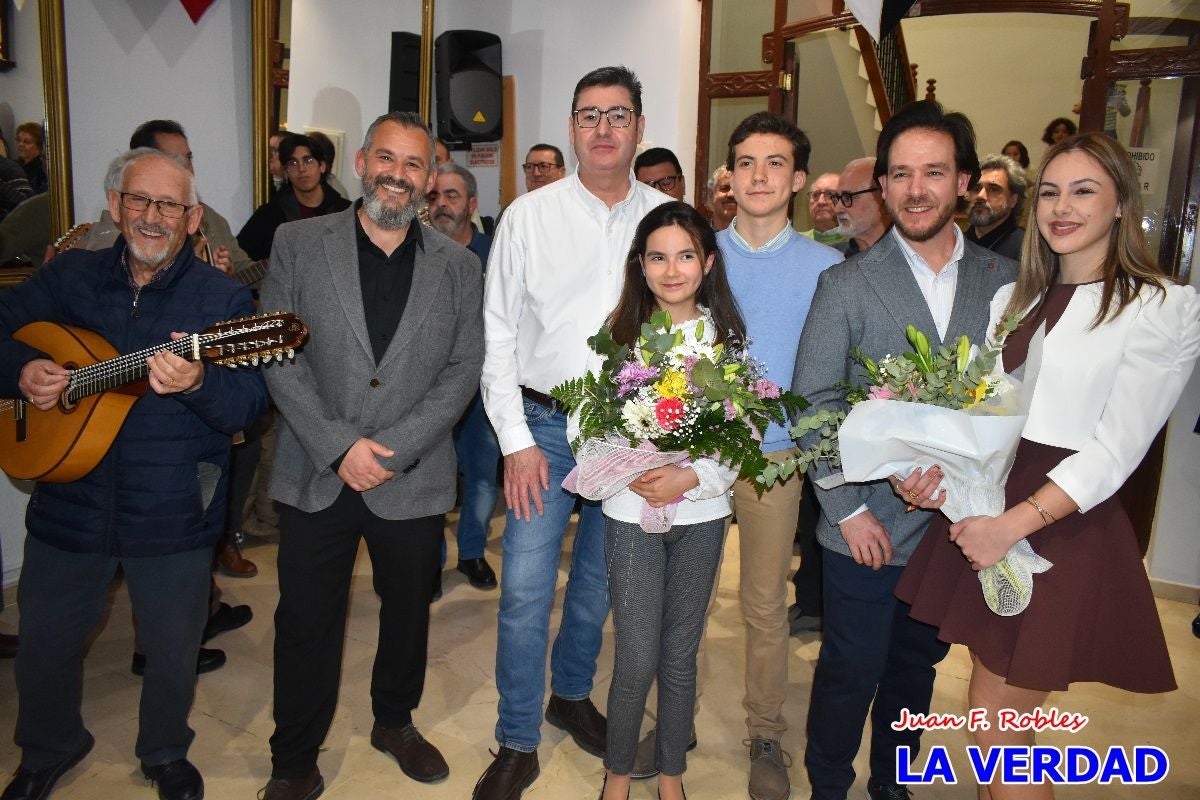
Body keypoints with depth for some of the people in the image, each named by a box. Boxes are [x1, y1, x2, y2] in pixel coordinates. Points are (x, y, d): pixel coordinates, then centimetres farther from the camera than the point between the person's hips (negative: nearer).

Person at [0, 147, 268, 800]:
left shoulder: (223, 299, -9)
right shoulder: (68, 277, 3)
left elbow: (250, 404, -17)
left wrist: (198, 384, -38)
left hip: (174, 518, -3)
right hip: (68, 505, 3)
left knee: (173, 651, 14)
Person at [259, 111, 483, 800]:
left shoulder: (459, 266, 3)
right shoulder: (299, 243, 0)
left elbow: (464, 370, -2)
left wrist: (393, 451, -12)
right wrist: (339, 446, -13)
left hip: (415, 480, 1)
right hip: (317, 476, -1)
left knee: (409, 613, 17)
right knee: (307, 623, 8)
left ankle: (395, 721, 43)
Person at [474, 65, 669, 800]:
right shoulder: (530, 216, -2)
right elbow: (499, 332, -2)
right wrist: (517, 441, -7)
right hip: (547, 427, -1)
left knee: (599, 582, 17)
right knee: (525, 590, 0)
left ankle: (571, 694, 42)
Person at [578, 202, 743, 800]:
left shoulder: (729, 338, 0)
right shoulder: (616, 334, -3)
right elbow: (582, 425, -3)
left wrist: (694, 477, -16)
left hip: (703, 515, 1)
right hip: (631, 512, -1)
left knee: (680, 657, 12)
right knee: (637, 662, 3)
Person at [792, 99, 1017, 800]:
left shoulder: (1005, 282, 1)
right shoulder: (847, 284, -7)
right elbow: (812, 402, -9)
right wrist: (849, 509, -11)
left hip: (958, 524, 3)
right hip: (868, 525, -3)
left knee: (917, 666, 20)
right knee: (851, 673, 10)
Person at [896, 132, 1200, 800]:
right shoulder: (1016, 297, 12)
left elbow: (1116, 450, -14)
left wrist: (1013, 523, -20)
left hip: (1066, 526, -5)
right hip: (982, 503, 6)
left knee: (994, 724, 3)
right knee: (999, 716, 16)